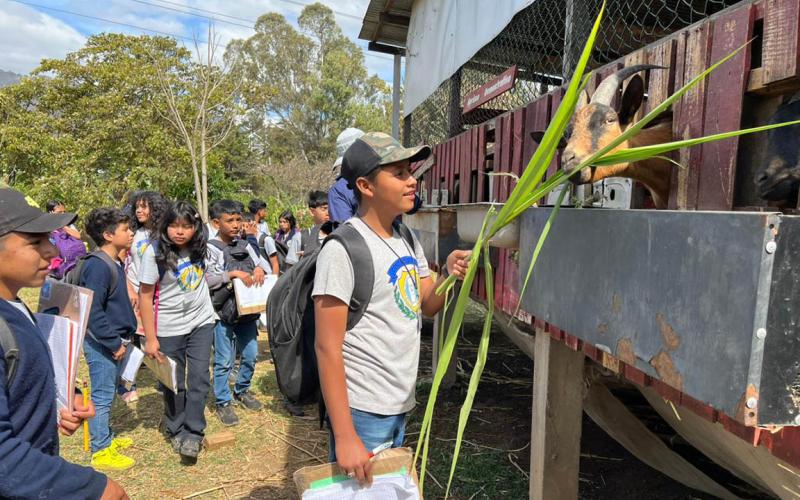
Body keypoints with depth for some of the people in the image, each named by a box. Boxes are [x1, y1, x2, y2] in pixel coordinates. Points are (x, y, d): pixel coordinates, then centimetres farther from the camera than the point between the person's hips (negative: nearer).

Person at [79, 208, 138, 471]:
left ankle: (105, 437, 34)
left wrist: (122, 338, 14)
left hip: (113, 341, 9)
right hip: (101, 344, -9)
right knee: (102, 397, 2)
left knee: (107, 394, 20)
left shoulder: (115, 263, 8)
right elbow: (92, 311, -25)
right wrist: (114, 343, -20)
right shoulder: (97, 266, -22)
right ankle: (101, 452, 13)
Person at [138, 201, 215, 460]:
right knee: (174, 383, 10)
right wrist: (150, 339, -13)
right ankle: (176, 431, 29)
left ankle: (193, 433, 11)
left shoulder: (199, 246, -4)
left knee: (199, 378, 0)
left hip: (202, 322, 3)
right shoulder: (155, 252, -16)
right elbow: (145, 296, -13)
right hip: (169, 328, -3)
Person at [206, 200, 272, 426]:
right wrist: (232, 273, -24)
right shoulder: (211, 249, -8)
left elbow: (265, 263, 10)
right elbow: (205, 278, -16)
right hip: (223, 313, -5)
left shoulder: (245, 246, 8)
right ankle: (223, 402, 19)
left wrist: (260, 268, -13)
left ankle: (242, 390, 37)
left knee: (250, 355, 14)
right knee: (224, 360, 3)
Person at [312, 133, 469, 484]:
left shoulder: (408, 239, 5)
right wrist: (344, 436, -21)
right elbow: (328, 347, -20)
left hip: (401, 404, 8)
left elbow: (426, 307, 10)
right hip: (362, 411, -8)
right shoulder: (343, 249, -20)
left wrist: (449, 276, -12)